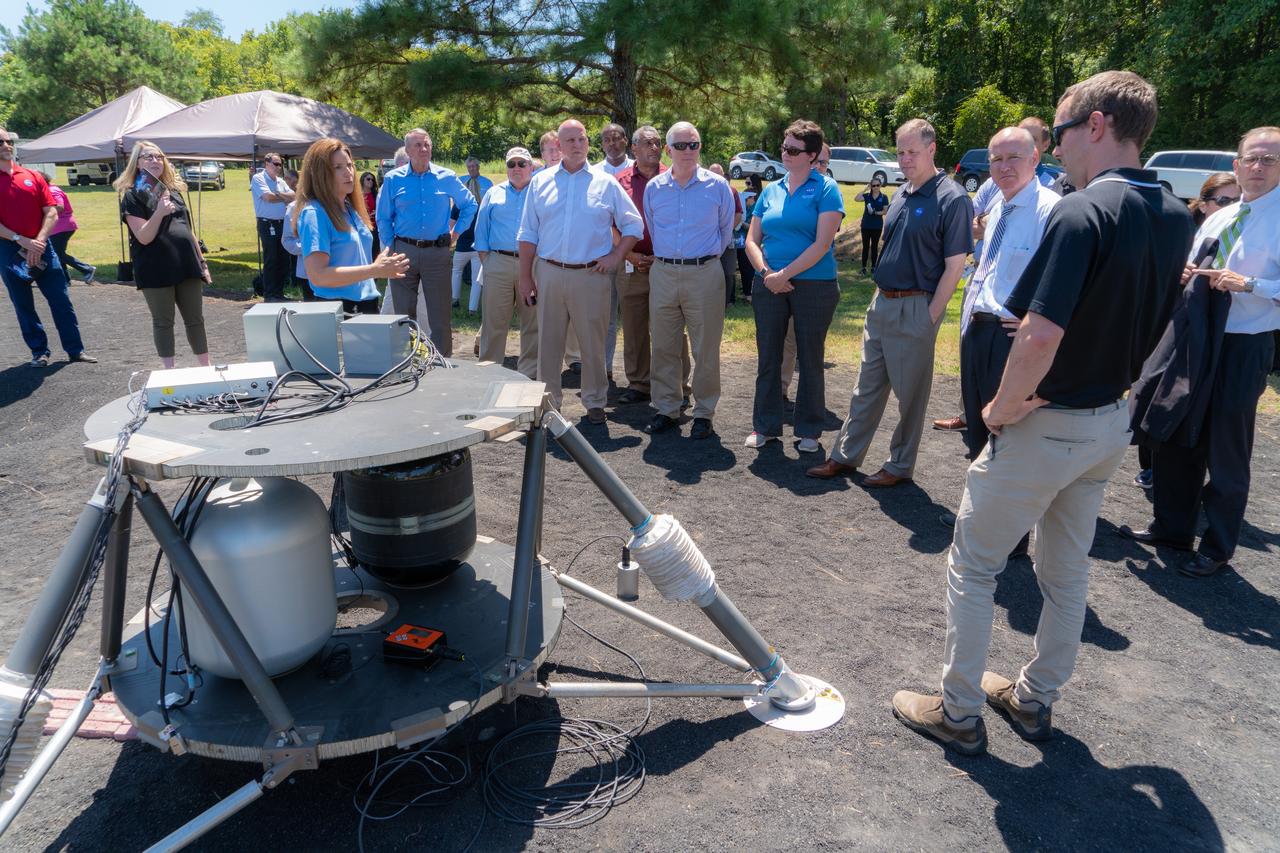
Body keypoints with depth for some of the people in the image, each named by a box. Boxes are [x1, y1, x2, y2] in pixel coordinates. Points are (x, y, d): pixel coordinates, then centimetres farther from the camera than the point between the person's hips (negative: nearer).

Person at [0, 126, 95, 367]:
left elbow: (51, 212, 2)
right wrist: (22, 241, -16)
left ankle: (75, 349, 9)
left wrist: (39, 241, -11)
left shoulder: (33, 176, 7)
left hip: (41, 247, 2)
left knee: (61, 300, 2)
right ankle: (39, 352, 16)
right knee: (23, 305, 6)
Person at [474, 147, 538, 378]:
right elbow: (481, 229, 13)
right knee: (493, 322, 2)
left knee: (532, 323, 5)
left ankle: (529, 372, 15)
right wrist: (485, 260, 2)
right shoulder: (494, 193, 14)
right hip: (498, 263, 1)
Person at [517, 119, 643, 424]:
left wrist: (616, 256, -3)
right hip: (549, 274, 2)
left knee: (593, 343, 4)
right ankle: (548, 400, 19)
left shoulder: (605, 184, 5)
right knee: (548, 342, 7)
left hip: (591, 275, -1)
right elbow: (528, 234, 9)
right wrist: (525, 278, 4)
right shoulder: (540, 182, 8)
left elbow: (634, 225, 9)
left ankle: (595, 402, 17)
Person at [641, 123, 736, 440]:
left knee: (706, 348, 1)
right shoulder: (653, 188, 7)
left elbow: (727, 229, 11)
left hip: (704, 273, -3)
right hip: (663, 273, 3)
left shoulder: (717, 185, 0)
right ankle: (666, 409, 19)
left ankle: (704, 413, 11)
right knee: (663, 346, 7)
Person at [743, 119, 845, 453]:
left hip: (814, 285, -4)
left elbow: (822, 243, -13)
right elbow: (752, 241, 9)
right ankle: (765, 426, 20)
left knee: (810, 359, 6)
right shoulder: (771, 191, 11)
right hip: (770, 285, 4)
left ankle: (809, 430, 18)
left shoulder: (825, 188, -3)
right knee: (768, 357, 8)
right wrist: (766, 273, -9)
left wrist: (784, 274, -15)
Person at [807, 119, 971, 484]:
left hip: (915, 307, -7)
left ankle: (900, 465, 18)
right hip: (882, 302, 7)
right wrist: (881, 299, 13)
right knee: (867, 386, 13)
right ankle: (845, 456, 23)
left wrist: (930, 317, -15)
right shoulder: (901, 194, 11)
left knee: (910, 392, 5)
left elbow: (954, 266, -13)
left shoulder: (951, 199, -12)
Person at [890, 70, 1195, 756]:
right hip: (1111, 422, 8)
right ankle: (1036, 700, 36)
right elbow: (1154, 324, 14)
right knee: (1066, 571, 20)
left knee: (972, 566, 7)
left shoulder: (1082, 213, -23)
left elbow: (1040, 338, -31)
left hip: (1046, 426, -8)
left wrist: (1001, 409, -16)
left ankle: (959, 712, 19)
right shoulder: (1175, 217, 4)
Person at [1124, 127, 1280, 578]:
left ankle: (1217, 548, 20)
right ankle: (1171, 525, 31)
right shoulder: (1217, 219, 11)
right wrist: (1186, 274, -1)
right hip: (1193, 336, 6)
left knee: (1226, 452, 4)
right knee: (1174, 439, 14)